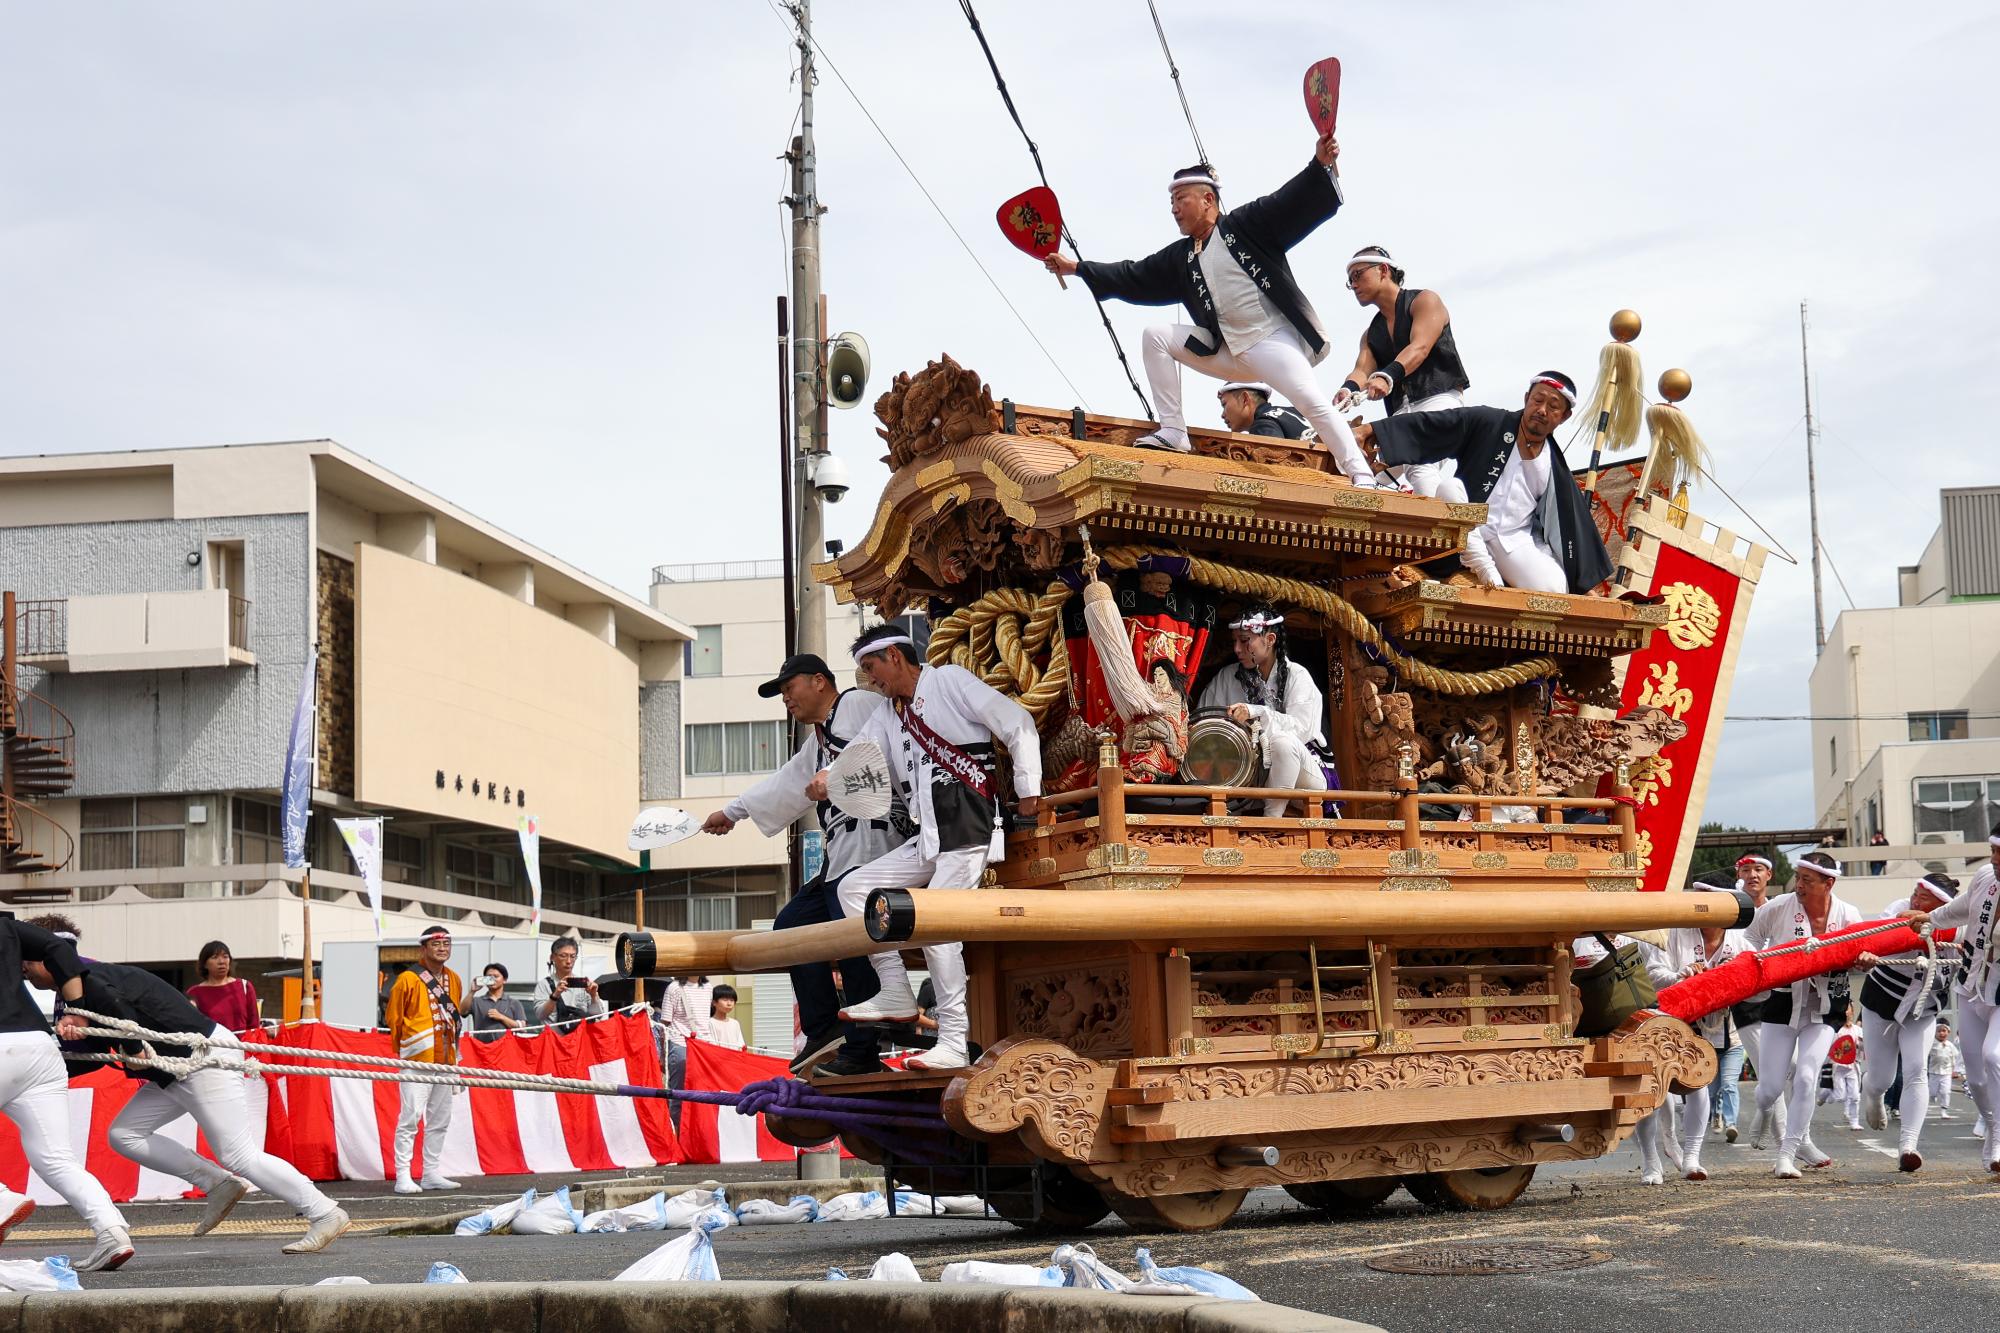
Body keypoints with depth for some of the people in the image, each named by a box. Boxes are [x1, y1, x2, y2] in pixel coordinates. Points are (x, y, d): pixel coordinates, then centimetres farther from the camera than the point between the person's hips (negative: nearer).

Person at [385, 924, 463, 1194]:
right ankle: (403, 1176, -8)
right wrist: (407, 1047, 6)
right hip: (418, 1060, -7)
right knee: (410, 1117, -10)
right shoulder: (408, 980, -8)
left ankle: (431, 1173, 19)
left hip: (445, 1059, 7)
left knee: (440, 1119, 11)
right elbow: (394, 1018, -1)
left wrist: (454, 1050, 15)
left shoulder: (454, 980, 12)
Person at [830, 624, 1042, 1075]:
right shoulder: (887, 717, 24)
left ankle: (954, 1044, -15)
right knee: (854, 888, 3)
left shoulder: (949, 681, 1)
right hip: (927, 838, 9)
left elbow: (1017, 724, -5)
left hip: (968, 826, -9)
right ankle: (896, 995, 2)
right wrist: (828, 777, -12)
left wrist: (1027, 790, -8)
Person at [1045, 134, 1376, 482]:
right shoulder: (1180, 258, 14)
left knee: (1315, 404, -23)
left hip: (1275, 340, -6)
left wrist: (1321, 164, -32)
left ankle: (1362, 478, -17)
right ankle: (1173, 433, -2)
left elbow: (1296, 203, -13)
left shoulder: (1246, 224, -3)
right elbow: (1134, 278, 19)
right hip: (1228, 353, 6)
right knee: (1156, 336, 0)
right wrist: (1077, 268, 17)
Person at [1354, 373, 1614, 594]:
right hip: (1466, 532, -2)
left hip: (1516, 540, 2)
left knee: (1555, 589, -24)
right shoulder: (1487, 423, -1)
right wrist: (1370, 431, -17)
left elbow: (1577, 524, 13)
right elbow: (1425, 427, -6)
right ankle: (1488, 575, -27)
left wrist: (1588, 584, 9)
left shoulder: (1556, 469, 9)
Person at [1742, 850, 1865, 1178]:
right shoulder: (1778, 908, -8)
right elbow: (1751, 936, 8)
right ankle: (1764, 1113, 39)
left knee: (1806, 1077, -15)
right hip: (1783, 1002, 0)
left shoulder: (1848, 914, -5)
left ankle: (1788, 1154, -3)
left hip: (1825, 1006, 0)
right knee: (1771, 1085, 0)